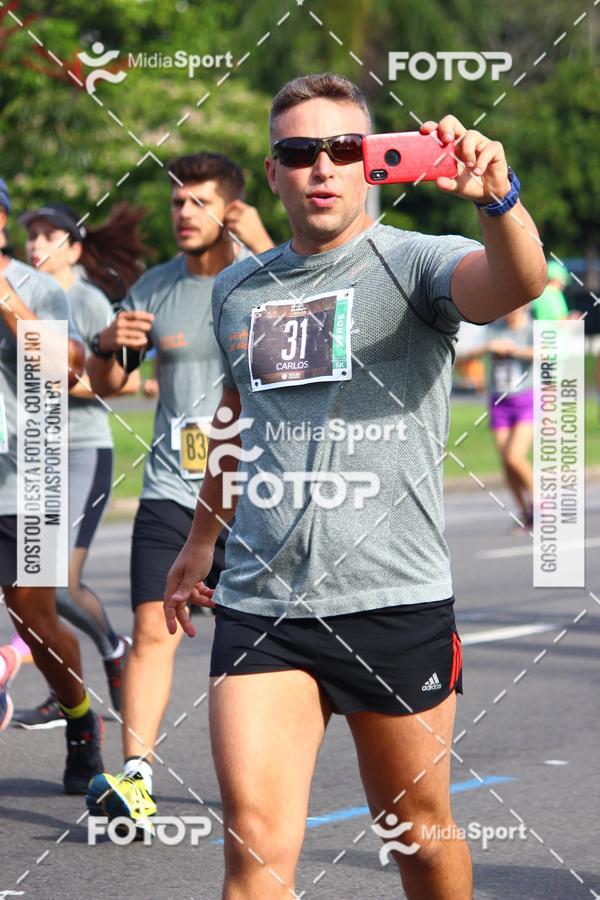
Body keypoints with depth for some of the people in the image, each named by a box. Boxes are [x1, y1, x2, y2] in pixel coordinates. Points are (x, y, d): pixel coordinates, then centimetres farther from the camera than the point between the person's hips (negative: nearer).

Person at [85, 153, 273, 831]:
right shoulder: (156, 287, 9)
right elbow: (105, 385, 18)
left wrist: (263, 247, -30)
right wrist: (109, 346, -5)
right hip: (170, 491, 2)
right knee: (152, 628, -9)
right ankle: (135, 776, -13)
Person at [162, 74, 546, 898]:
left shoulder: (412, 263, -3)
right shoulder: (237, 291, 14)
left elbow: (516, 282, -26)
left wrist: (498, 199, -46)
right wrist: (201, 539, 38)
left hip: (396, 602, -3)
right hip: (259, 606, 3)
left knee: (419, 829, 10)